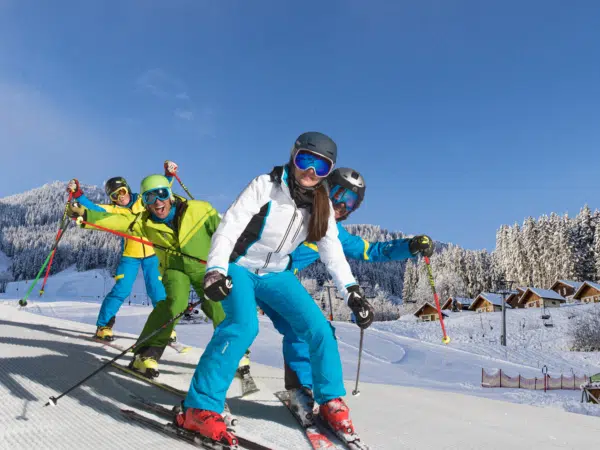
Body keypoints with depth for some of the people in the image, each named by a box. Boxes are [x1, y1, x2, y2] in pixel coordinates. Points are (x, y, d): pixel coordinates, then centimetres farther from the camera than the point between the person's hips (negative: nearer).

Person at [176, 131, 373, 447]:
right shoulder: (265, 186, -18)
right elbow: (228, 227, -24)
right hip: (239, 268, -4)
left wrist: (353, 293, -4)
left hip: (275, 275, 5)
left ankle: (332, 400, 13)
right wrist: (215, 270, -38)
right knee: (243, 325, -30)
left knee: (319, 328, -8)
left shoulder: (322, 206, -3)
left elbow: (332, 252, 2)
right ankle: (200, 408, -20)